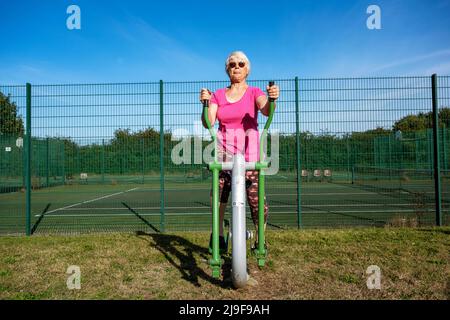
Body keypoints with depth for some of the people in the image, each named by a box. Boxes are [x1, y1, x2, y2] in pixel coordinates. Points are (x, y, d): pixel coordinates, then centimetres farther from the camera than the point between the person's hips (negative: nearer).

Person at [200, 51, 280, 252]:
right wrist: (205, 103, -17)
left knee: (256, 197, -7)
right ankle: (219, 236, 11)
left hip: (248, 153, -2)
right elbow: (208, 123, 0)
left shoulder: (254, 92, 9)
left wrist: (272, 99, -33)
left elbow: (266, 111, -12)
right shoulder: (218, 95, 13)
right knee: (218, 194, -7)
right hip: (223, 152, 2)